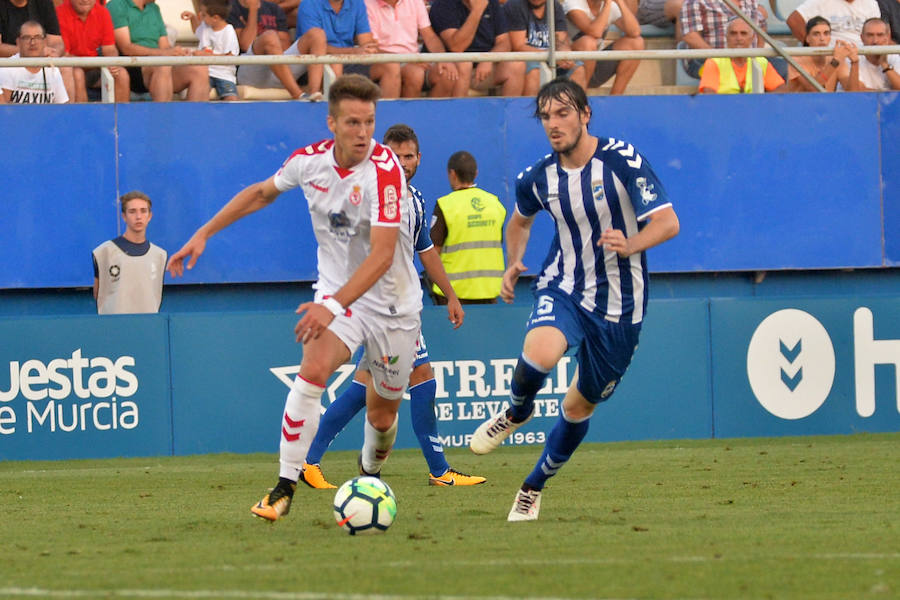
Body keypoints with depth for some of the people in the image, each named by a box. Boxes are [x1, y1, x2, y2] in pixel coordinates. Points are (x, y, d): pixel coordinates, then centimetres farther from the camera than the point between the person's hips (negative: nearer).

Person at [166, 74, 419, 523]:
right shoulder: (309, 161, -10)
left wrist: (334, 306, -44)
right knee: (312, 372, -25)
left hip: (392, 303, -2)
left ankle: (369, 476, 44)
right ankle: (284, 489, -19)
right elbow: (263, 192, 13)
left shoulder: (384, 171, -26)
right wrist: (204, 234, 10)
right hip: (336, 291, 2)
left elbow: (382, 255, -33)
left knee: (382, 414, 9)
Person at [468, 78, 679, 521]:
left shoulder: (622, 160, -15)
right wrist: (513, 263, 2)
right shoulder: (538, 178, -2)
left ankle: (533, 489, 31)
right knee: (540, 353, -32)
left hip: (618, 305, -1)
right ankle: (516, 412, 1)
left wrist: (629, 245, -39)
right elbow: (520, 220, 21)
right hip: (563, 288, 1)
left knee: (580, 405, 9)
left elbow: (668, 222, -20)